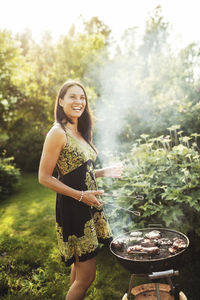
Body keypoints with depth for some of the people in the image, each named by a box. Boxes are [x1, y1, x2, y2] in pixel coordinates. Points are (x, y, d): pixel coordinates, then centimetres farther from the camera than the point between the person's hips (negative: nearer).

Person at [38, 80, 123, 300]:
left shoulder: (80, 132, 12)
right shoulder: (57, 133, -14)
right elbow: (44, 177, -15)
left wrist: (104, 172, 8)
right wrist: (81, 195, -20)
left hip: (89, 205, 8)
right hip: (72, 208, -8)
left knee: (79, 265, 20)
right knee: (86, 277, 0)